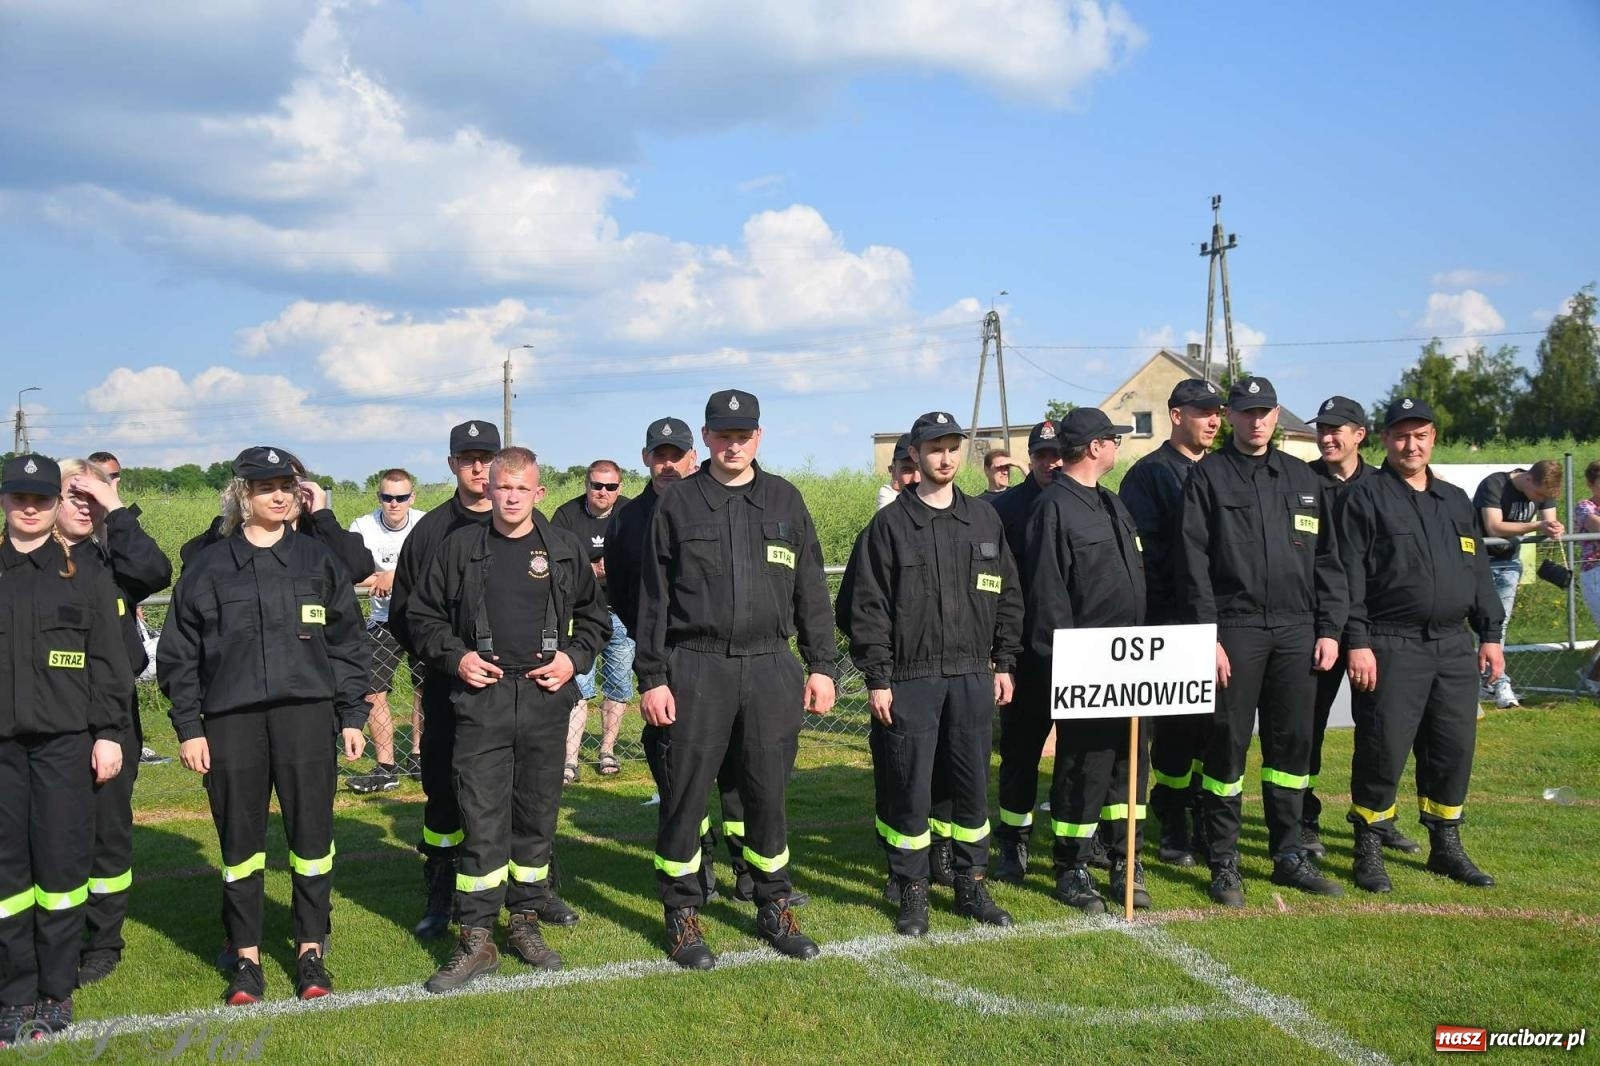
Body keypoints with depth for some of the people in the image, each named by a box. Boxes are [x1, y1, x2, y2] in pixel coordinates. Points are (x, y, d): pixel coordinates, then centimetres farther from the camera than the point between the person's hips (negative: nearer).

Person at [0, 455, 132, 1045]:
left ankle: (56, 991, 11)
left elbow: (108, 661, 6)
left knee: (62, 863, 1)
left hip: (65, 739, -1)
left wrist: (110, 732, 0)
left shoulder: (86, 575, 8)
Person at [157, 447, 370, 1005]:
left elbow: (348, 642, 10)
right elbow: (179, 652, 7)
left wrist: (352, 715, 5)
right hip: (231, 719, 0)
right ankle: (245, 956, 17)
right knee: (239, 838, 5)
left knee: (312, 833, 3)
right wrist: (188, 727, 1)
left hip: (306, 713, 0)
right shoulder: (208, 566, 6)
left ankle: (311, 949, 16)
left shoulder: (318, 560, 8)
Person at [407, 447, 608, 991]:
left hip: (545, 700, 2)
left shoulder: (566, 549, 6)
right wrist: (455, 656, -5)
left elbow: (594, 616, 16)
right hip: (481, 698, -2)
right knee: (480, 819, -3)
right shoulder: (460, 548, 3)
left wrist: (574, 657, 0)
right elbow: (423, 615, 10)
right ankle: (476, 939, 4)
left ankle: (525, 919, 24)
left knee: (537, 813, 10)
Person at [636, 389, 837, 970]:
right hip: (696, 667, -2)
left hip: (771, 667, 2)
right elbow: (653, 597, 3)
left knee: (768, 793, 9)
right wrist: (651, 677, -2)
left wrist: (821, 666, 6)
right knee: (685, 795, 2)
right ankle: (682, 915, 16)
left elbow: (810, 589, 11)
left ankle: (774, 908, 24)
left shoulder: (784, 499, 9)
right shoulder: (678, 502, 3)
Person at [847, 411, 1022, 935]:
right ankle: (912, 893, 14)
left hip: (973, 677, 4)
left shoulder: (985, 520, 10)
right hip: (909, 680, -3)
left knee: (973, 786, 9)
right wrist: (877, 679, -9)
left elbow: (1008, 597, 14)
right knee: (908, 790, 1)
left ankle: (971, 886, 23)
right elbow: (869, 607, -5)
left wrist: (1004, 663, 10)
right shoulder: (890, 524, -2)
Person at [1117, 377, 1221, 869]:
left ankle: (1208, 824, 20)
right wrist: (1152, 614, -16)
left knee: (1214, 727, 9)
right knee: (1174, 728, 0)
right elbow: (1138, 548, -10)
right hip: (1170, 625, -5)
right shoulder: (1149, 474, -3)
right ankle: (1173, 831, 10)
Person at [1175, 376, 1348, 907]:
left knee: (1293, 743, 9)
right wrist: (1207, 637, -12)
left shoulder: (1303, 479, 15)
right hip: (1235, 628, -4)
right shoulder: (1209, 477, 1)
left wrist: (1329, 628, 7)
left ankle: (1289, 856, 21)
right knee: (1228, 744, 0)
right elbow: (1194, 563, -5)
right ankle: (1223, 864, 9)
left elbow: (1325, 559, 15)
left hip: (1296, 631, 4)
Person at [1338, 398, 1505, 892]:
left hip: (1454, 647, 6)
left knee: (1454, 749, 9)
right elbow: (1349, 574, -8)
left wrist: (1490, 634, 14)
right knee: (1383, 750, -6)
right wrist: (1357, 642, -15)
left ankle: (1446, 846, 24)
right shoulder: (1366, 496, -1)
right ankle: (1369, 850, 8)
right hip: (1391, 647, -6)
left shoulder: (1456, 501, 19)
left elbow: (1480, 572, 21)